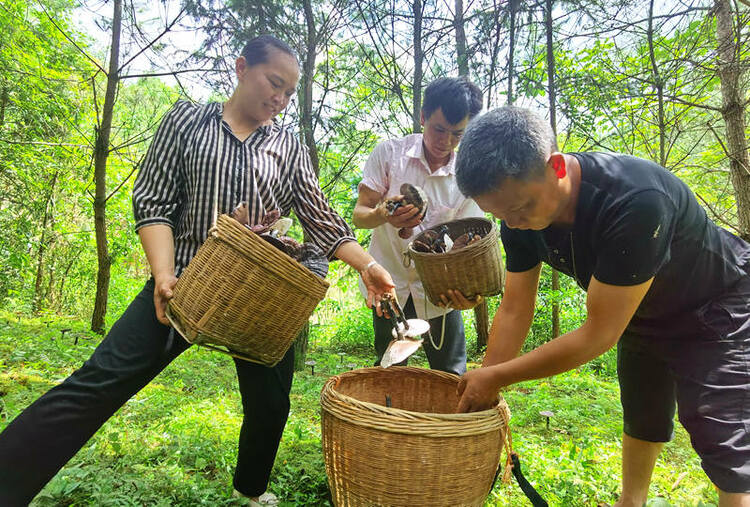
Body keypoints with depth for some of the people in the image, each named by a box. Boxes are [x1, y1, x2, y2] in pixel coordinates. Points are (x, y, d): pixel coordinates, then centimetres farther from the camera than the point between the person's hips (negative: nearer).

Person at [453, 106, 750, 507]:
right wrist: (479, 390, -12)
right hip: (642, 313, 7)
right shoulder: (520, 211, -20)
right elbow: (514, 310, -11)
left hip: (716, 312, -6)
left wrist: (496, 377, -28)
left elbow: (599, 333, -36)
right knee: (641, 424, 23)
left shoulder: (637, 200, -42)